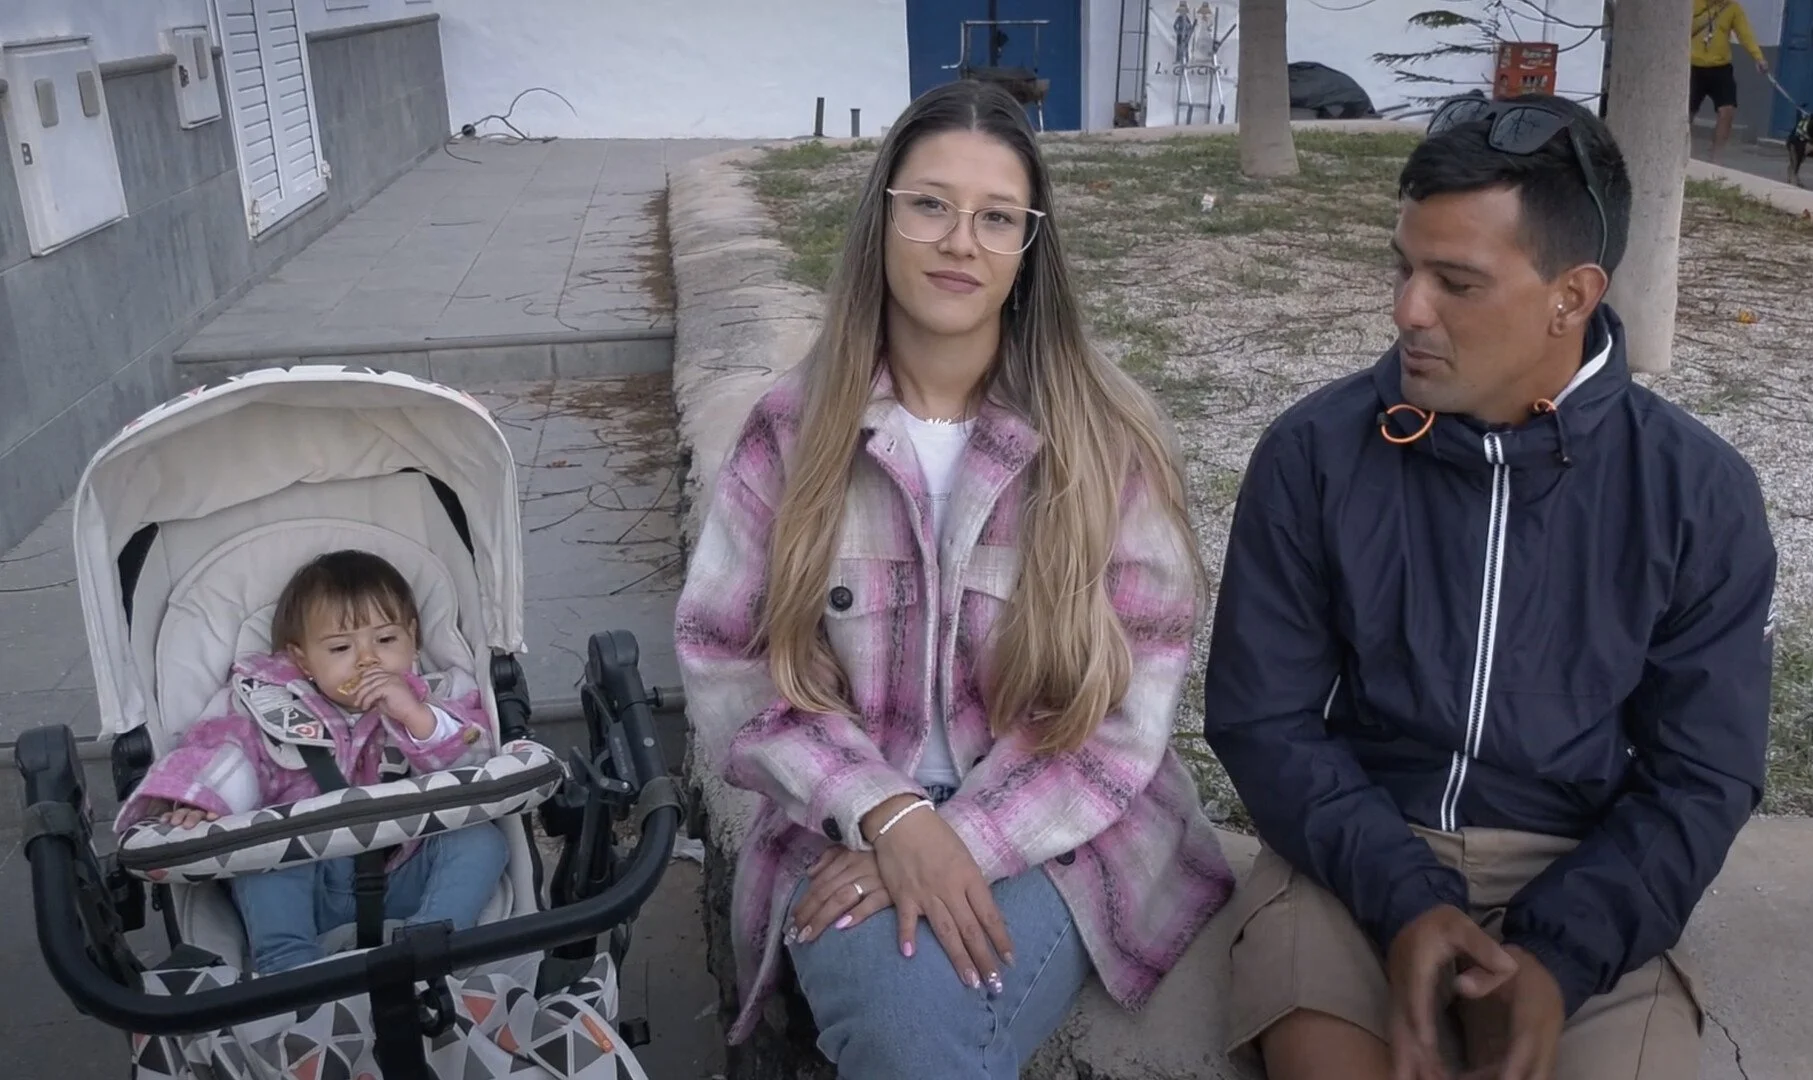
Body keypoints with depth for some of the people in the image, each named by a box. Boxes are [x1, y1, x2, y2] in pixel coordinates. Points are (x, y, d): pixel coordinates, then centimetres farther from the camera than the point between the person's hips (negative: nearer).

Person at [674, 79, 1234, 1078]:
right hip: (849, 828, 1)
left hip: (1048, 840, 0)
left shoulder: (1109, 436, -5)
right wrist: (887, 814, -17)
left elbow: (1133, 702, -6)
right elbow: (726, 663, -3)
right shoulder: (792, 429, -2)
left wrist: (962, 839, -17)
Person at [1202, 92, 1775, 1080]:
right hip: (1354, 857, -1)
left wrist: (1560, 953, -17)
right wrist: (1399, 895, -18)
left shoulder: (1699, 493, -3)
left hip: (1578, 874, 1)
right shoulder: (1310, 452, -6)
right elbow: (1263, 719, -4)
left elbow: (1700, 776, -1)